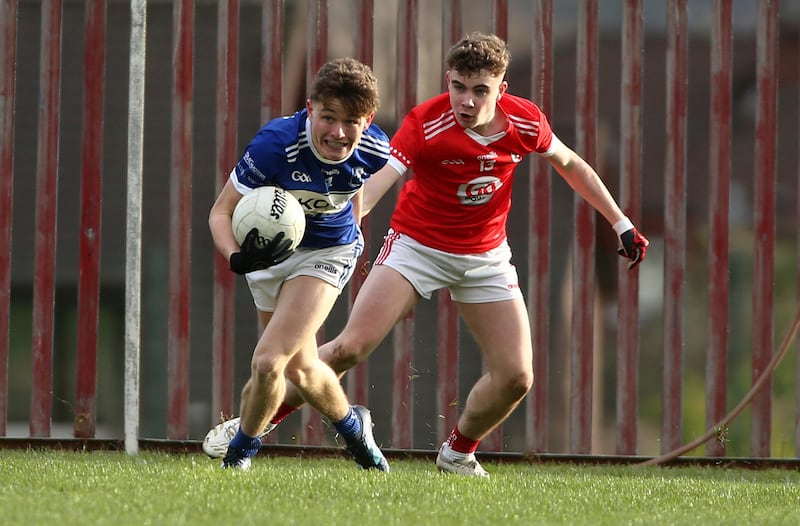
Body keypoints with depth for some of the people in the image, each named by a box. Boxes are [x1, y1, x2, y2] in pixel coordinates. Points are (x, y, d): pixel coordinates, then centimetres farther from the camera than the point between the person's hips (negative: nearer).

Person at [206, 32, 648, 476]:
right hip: (417, 245, -3)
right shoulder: (425, 124, -25)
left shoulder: (525, 122, -13)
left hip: (486, 256, 3)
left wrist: (620, 222, 14)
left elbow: (569, 163, 8)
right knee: (350, 347, -18)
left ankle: (458, 453, 23)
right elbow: (377, 181, -37)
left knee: (516, 377, -5)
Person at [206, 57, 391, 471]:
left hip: (329, 252, 0)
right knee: (299, 366, 14)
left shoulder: (375, 150, -22)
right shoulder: (274, 145, -32)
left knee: (268, 362, -15)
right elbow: (221, 211, -25)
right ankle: (352, 427, 44)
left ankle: (240, 451, 12)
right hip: (271, 247, 0)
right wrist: (237, 258, -44)